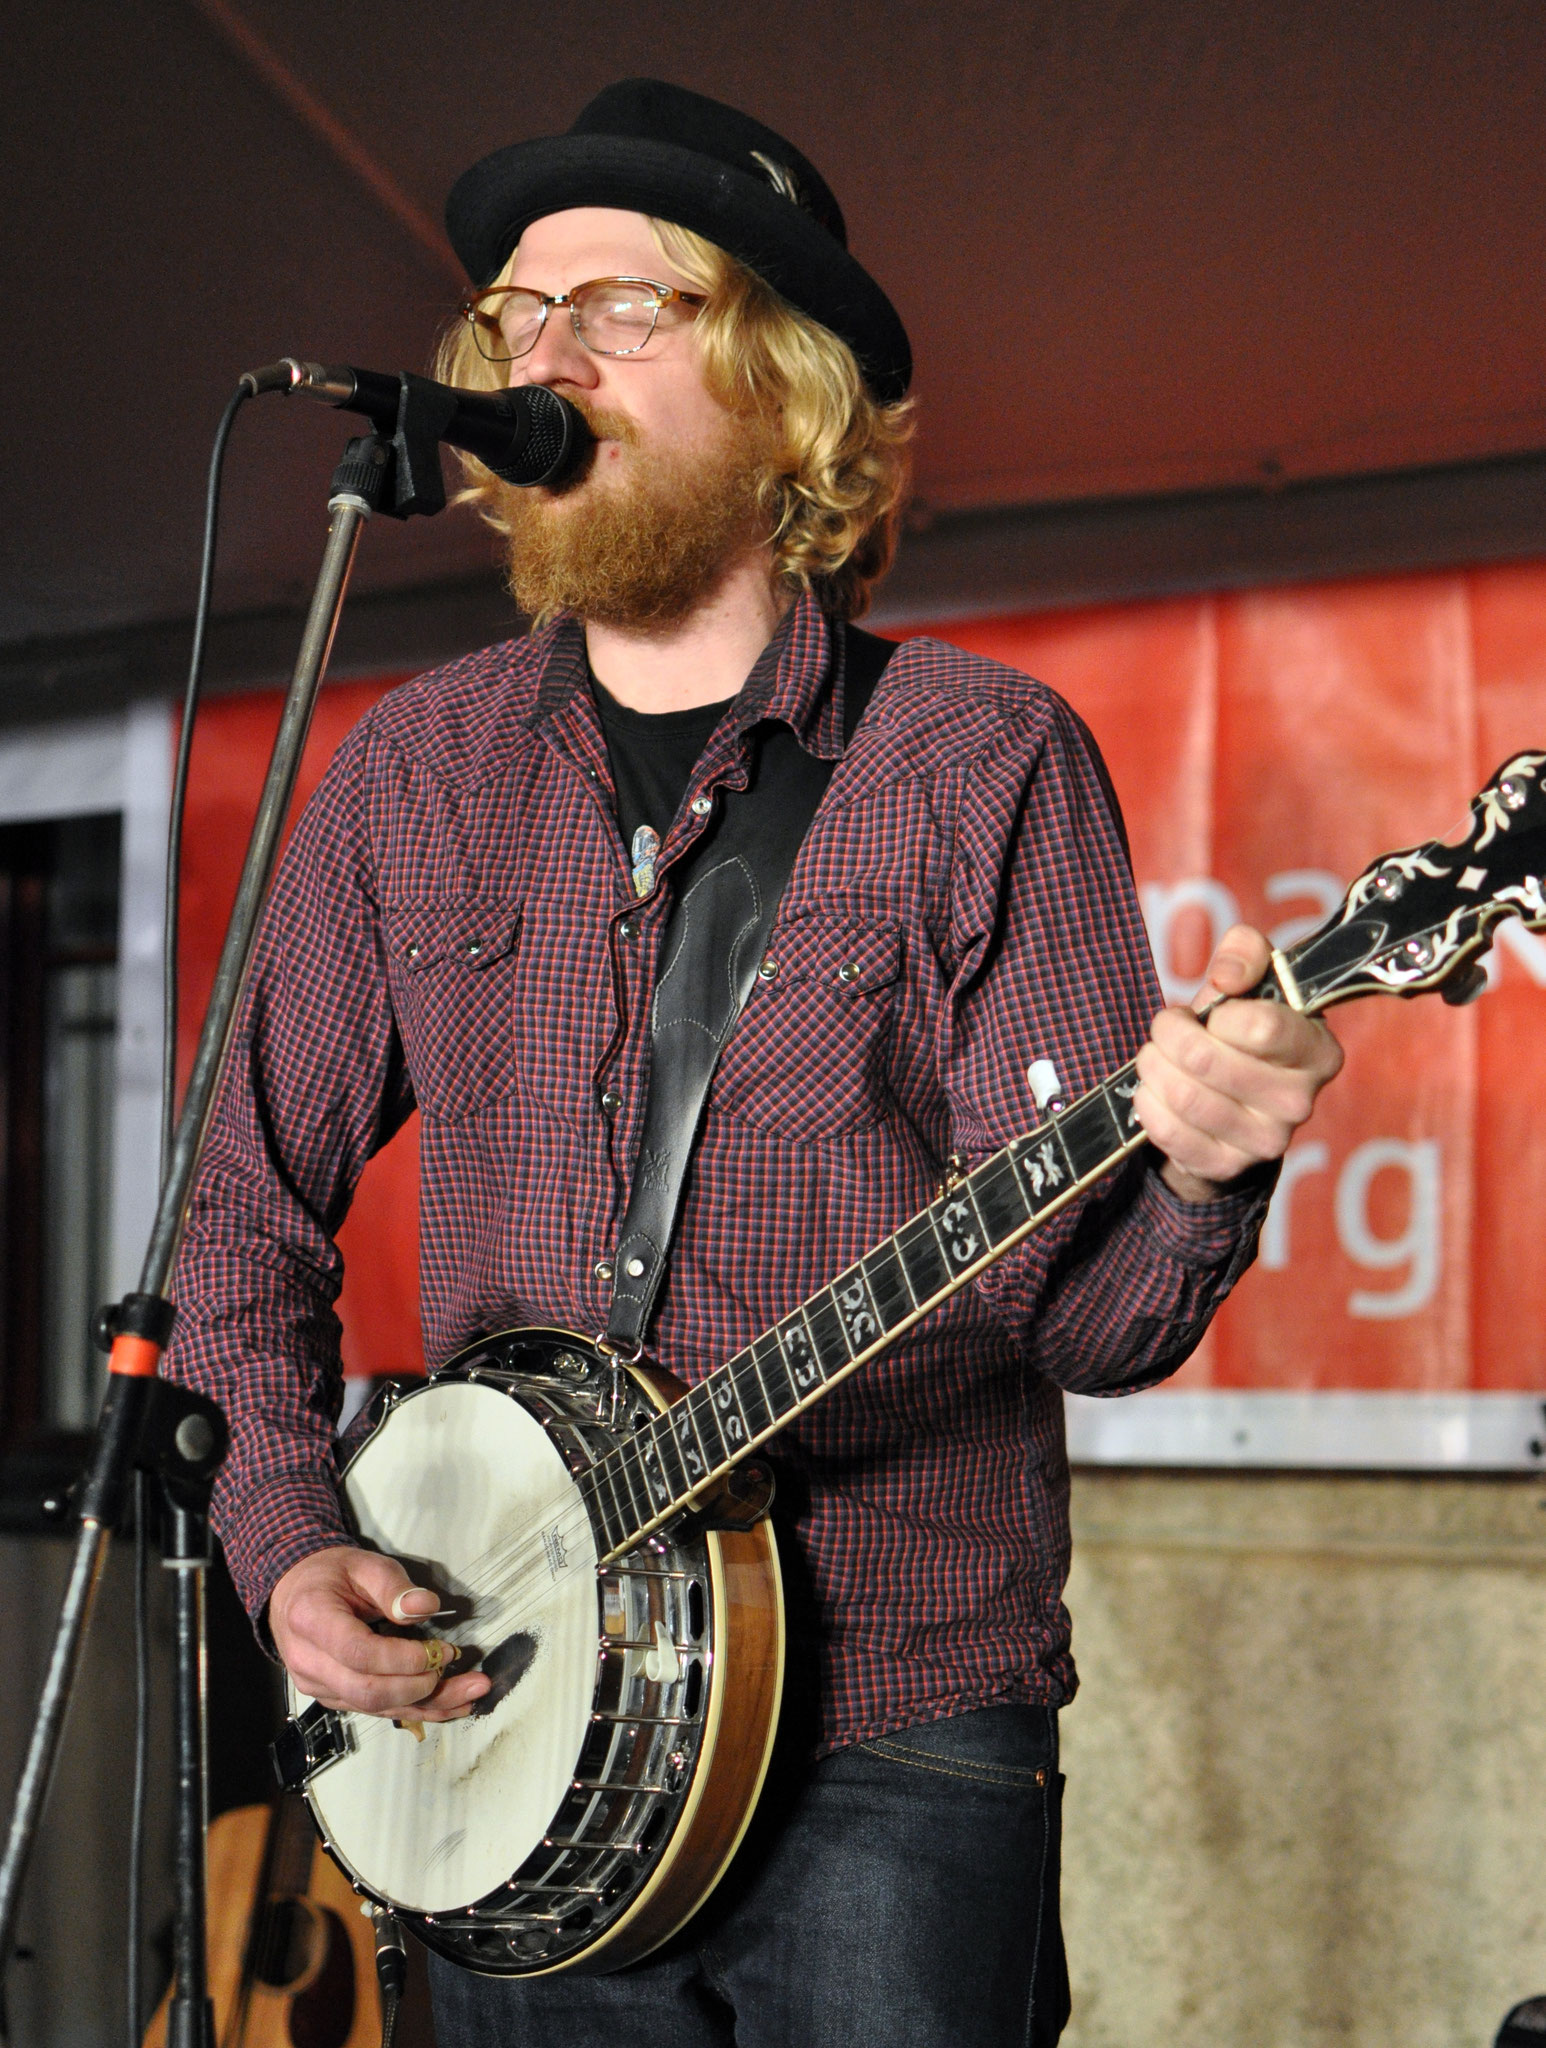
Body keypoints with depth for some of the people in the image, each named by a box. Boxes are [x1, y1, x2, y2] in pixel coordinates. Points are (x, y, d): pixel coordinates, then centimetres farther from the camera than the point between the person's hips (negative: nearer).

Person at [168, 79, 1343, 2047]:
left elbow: (1077, 1305, -9)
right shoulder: (413, 772, 6)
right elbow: (251, 1212, 13)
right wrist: (287, 1542, -1)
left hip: (889, 1750, -3)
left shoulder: (980, 761, -5)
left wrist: (1196, 1170, -29)